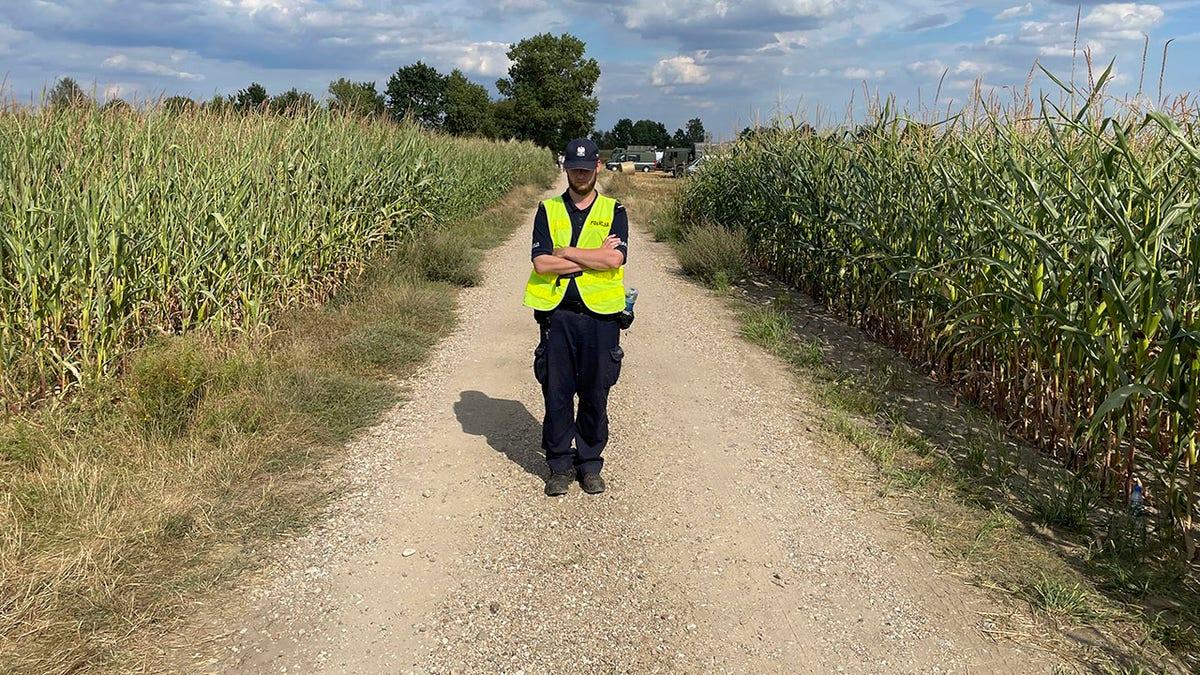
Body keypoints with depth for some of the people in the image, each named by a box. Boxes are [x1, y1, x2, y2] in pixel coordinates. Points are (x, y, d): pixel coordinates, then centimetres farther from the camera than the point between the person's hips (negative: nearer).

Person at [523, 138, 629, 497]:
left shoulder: (614, 212, 6)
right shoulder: (548, 210, 7)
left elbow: (615, 258, -12)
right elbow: (542, 263, -8)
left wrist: (565, 252, -9)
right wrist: (594, 258, -9)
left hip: (601, 316, 0)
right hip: (558, 315, 0)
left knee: (595, 395, 7)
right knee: (557, 393, 5)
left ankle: (590, 463, 22)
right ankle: (560, 465, 19)